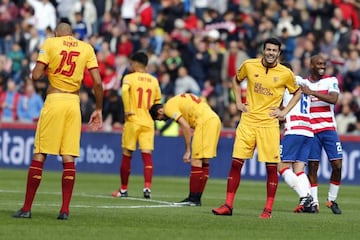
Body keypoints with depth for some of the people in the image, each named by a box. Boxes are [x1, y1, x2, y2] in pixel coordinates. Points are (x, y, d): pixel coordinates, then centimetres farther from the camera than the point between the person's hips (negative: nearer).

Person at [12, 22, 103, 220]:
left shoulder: (50, 43, 1)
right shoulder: (87, 48, 8)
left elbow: (36, 75, -6)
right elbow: (97, 82, 2)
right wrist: (98, 110, 10)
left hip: (54, 100, -2)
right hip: (74, 102, 2)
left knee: (39, 155, 1)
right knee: (68, 157, 3)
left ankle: (27, 208, 2)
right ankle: (65, 209, 0)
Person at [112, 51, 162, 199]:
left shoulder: (129, 78, -3)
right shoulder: (154, 81, 12)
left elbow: (124, 90, -23)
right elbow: (157, 102, 17)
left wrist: (127, 110, -16)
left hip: (132, 121, -3)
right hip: (148, 123, 3)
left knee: (126, 156, 8)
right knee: (147, 155, -3)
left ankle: (123, 189, 16)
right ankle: (147, 187, -19)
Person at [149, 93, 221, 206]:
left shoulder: (169, 107, -2)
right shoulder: (178, 101, 25)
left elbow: (186, 127, -11)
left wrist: (188, 151, -7)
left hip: (205, 122, -9)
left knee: (196, 161, -6)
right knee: (204, 162, 10)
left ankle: (193, 199, -4)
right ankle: (197, 199, 13)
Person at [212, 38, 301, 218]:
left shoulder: (285, 73, -2)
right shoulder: (249, 65, 1)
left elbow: (297, 92, 14)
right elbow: (236, 80, 21)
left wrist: (285, 112, 3)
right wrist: (238, 102, 11)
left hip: (269, 123, -1)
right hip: (248, 121, 1)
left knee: (271, 167, -3)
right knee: (236, 162, -2)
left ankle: (268, 209, 5)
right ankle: (228, 205, 5)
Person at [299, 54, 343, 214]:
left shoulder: (331, 81, 3)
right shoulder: (302, 84, 9)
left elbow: (333, 99, -15)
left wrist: (311, 92, -18)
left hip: (329, 129, -1)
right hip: (311, 130, 1)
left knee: (337, 165, -6)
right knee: (312, 166, -3)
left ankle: (332, 200, 9)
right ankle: (314, 202, 2)